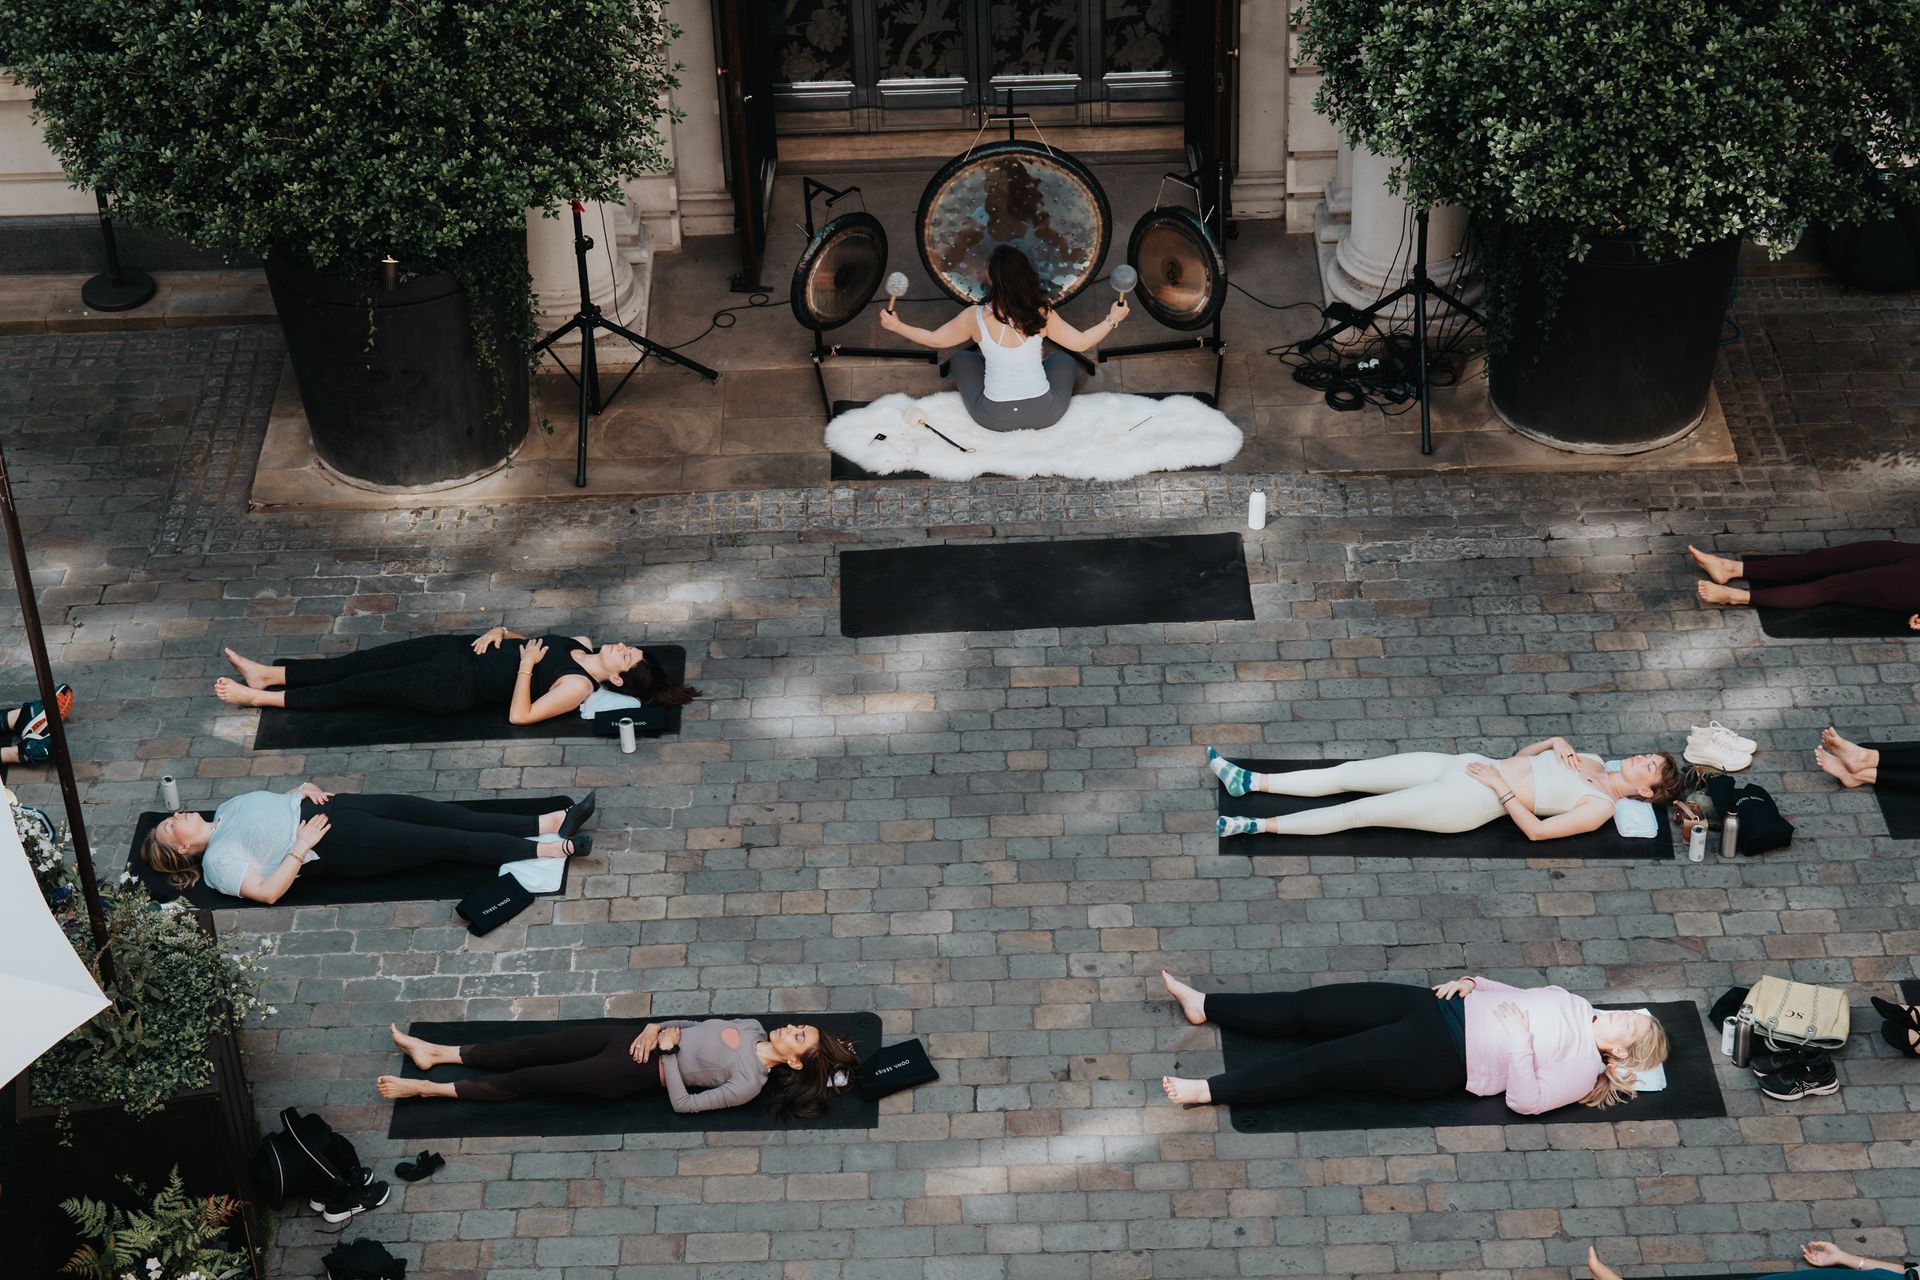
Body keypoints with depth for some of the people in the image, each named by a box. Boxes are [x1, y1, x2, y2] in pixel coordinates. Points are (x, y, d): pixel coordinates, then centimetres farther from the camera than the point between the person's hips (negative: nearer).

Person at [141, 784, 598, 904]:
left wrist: (306, 788, 7)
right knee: (447, 841, -15)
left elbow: (280, 801, 27)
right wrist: (301, 847, -18)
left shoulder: (227, 809, 17)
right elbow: (265, 891, -19)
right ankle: (548, 849, -16)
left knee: (442, 814, -8)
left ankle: (549, 822, -12)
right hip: (337, 846, -8)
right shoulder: (218, 861, -7)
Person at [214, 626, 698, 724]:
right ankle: (265, 675, 15)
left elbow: (519, 714, -23)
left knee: (358, 687, -2)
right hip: (464, 650, 8)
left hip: (455, 688, -8)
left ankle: (261, 697, 9)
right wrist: (499, 633, 1)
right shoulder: (582, 646, 5)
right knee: (359, 662, 6)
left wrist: (526, 666, -22)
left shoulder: (579, 686, -19)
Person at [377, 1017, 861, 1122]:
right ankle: (435, 1053, 16)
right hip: (638, 1037, 7)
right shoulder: (753, 1029, 3)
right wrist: (659, 1028, -4)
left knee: (526, 1080, -4)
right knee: (533, 1047, 5)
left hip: (639, 1071, -7)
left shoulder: (748, 1085, -18)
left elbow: (685, 1104, -19)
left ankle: (425, 1088, 3)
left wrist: (668, 1051, -17)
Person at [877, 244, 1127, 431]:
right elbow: (1081, 343, -3)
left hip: (994, 419, 0)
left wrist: (897, 326, 14)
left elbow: (934, 340, 1)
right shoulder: (1042, 314, -13)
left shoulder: (975, 318, -14)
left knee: (961, 359, 26)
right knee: (1062, 360, 30)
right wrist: (1112, 320, 12)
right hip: (1044, 414, 0)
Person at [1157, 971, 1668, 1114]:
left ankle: (1209, 1090, -16)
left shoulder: (1582, 1069, -8)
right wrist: (1472, 983, 8)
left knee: (1325, 1063, -17)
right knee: (1310, 1006, -2)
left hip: (1441, 1060, -7)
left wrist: (1519, 1038, -21)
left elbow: (1525, 1101, -17)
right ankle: (1202, 1005, 3)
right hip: (1442, 1011, 7)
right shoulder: (1574, 1005, 14)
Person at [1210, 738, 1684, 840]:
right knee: (1348, 773, -1)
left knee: (1359, 811, -13)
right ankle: (1250, 781, 1)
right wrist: (1555, 743, 6)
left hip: (1474, 802, -7)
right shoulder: (1590, 764, 17)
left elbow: (1536, 830, -16)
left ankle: (1258, 826, -12)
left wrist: (1499, 785, -13)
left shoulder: (1601, 806, -7)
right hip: (1467, 765, 8)